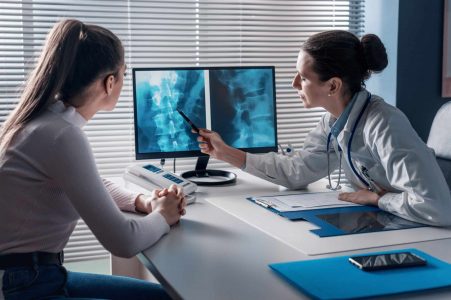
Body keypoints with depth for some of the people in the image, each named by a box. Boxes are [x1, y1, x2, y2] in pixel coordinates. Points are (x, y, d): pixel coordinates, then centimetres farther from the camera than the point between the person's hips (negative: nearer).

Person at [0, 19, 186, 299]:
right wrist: (162, 216, -4)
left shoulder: (50, 121, 5)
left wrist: (143, 201, 5)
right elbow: (123, 242, -24)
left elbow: (95, 185, 23)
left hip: (36, 274, 9)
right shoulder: (63, 135, -24)